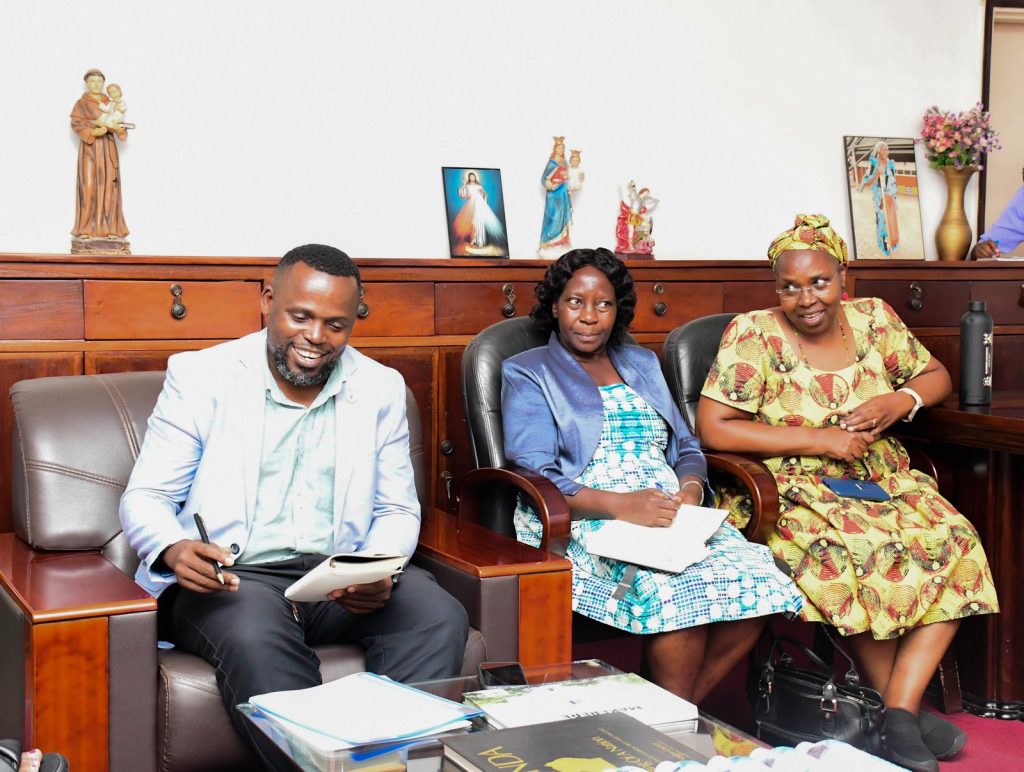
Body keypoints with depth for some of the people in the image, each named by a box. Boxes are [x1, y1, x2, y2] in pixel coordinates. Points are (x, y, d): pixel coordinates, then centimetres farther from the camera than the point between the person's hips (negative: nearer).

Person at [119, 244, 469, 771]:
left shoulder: (381, 388, 10)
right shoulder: (199, 377, 3)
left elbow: (397, 510, 13)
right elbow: (144, 497, 2)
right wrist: (173, 549, -23)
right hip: (233, 576, -2)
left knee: (440, 617, -25)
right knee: (254, 635, -37)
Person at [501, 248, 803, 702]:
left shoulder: (643, 365, 25)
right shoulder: (527, 374, 7)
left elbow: (686, 447, 21)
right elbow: (534, 475, -6)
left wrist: (691, 487, -4)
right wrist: (618, 505, -21)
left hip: (669, 508, 6)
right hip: (585, 520, -5)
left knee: (755, 579, -24)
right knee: (677, 588, -34)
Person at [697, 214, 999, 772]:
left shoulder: (872, 319, 7)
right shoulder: (754, 335, -7)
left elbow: (936, 375, 19)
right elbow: (712, 429, -14)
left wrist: (900, 401, -6)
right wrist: (820, 439, -16)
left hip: (883, 480, 5)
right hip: (792, 491, -5)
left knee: (954, 544, -21)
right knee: (850, 555, -32)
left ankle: (900, 707, -19)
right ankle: (902, 705, -11)